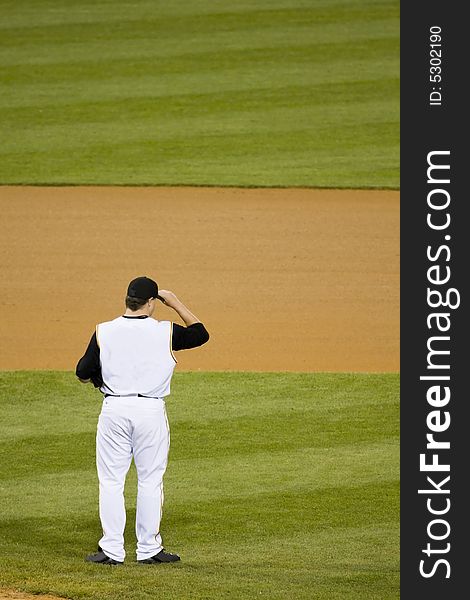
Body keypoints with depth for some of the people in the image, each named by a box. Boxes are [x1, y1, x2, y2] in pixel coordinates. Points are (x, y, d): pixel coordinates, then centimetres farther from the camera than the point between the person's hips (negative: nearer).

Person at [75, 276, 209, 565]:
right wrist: (177, 304, 17)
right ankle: (149, 549, 12)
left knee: (111, 481, 7)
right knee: (150, 481, 9)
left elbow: (83, 374, 0)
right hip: (151, 411, 0)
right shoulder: (165, 332, -6)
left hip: (114, 409, 0)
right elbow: (201, 333, 11)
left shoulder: (103, 332, -5)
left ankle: (112, 550, 6)